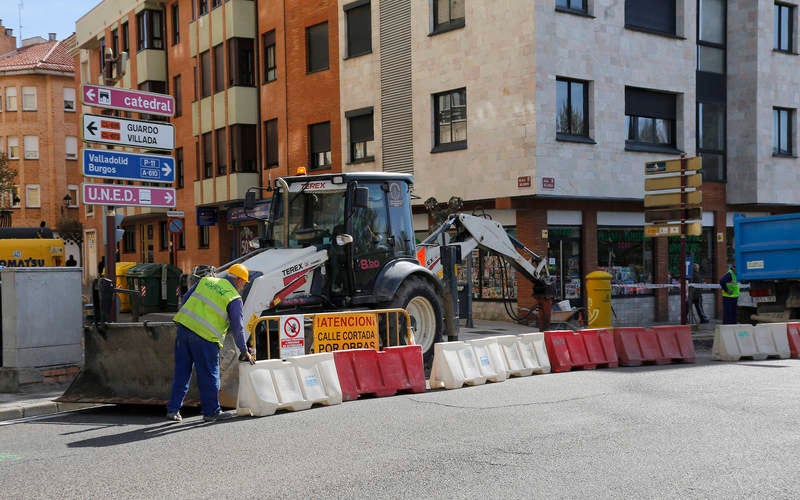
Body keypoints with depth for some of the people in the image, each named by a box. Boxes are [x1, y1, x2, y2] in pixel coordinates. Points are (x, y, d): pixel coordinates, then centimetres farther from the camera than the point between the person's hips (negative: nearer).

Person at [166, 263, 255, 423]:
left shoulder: (207, 281, 16)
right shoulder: (234, 298, 0)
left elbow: (186, 298, 18)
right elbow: (237, 327, 2)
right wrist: (244, 352, 10)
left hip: (184, 326, 6)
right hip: (204, 337, -6)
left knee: (181, 372, 12)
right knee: (209, 375, 6)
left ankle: (173, 409, 15)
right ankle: (211, 411, 15)